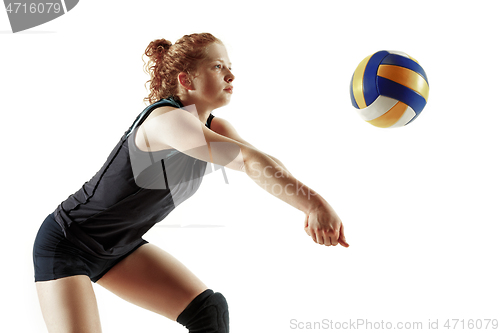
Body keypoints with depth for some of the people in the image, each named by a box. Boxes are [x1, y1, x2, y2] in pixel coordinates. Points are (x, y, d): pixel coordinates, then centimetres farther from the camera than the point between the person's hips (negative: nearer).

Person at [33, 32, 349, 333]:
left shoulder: (213, 128, -2)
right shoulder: (166, 119, -30)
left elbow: (262, 166, -19)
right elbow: (249, 159, -43)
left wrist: (311, 207, -37)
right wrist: (315, 203, -49)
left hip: (121, 246, 8)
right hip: (66, 244, -8)